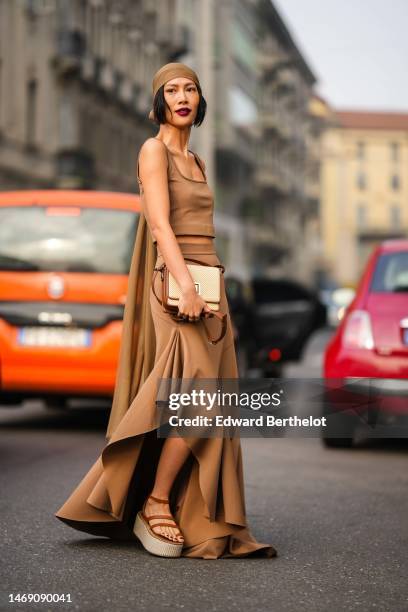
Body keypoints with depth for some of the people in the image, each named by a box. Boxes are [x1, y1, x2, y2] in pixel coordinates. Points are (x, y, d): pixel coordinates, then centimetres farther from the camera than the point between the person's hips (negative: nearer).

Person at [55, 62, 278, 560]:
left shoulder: (195, 160, 21)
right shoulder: (154, 150, -4)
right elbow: (159, 224, -16)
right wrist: (186, 286, -26)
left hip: (206, 285, 8)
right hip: (175, 284, -8)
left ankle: (192, 517, 9)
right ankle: (154, 504, -5)